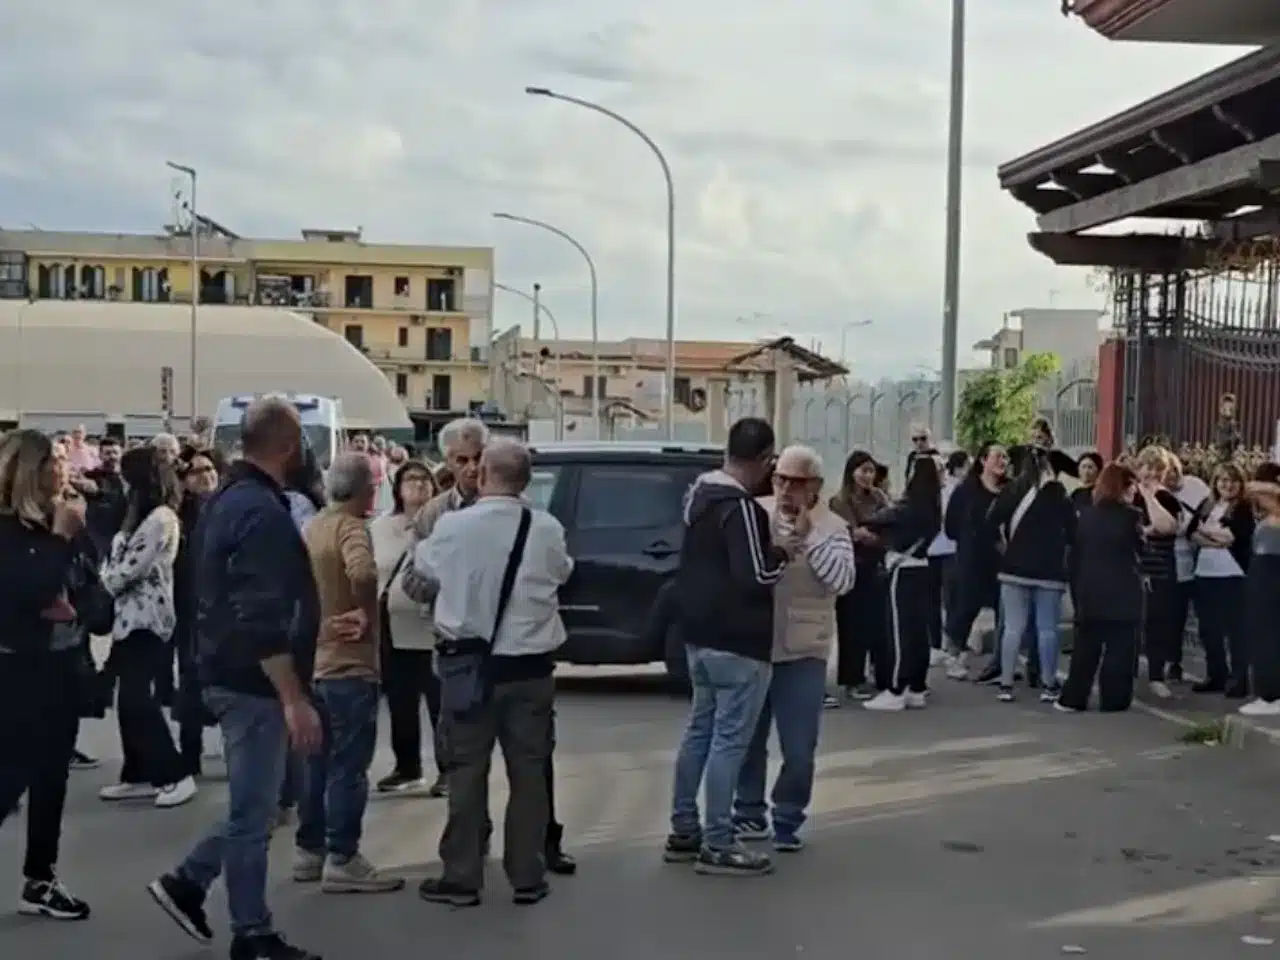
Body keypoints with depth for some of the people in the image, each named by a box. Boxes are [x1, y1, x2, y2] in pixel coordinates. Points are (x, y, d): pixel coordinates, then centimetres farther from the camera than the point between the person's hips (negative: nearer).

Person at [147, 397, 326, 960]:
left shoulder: (228, 500, 11)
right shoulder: (262, 511, -21)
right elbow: (261, 621, -27)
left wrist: (312, 628, 26)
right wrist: (294, 698, -25)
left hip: (231, 674, 10)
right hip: (254, 682, -10)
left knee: (253, 803, 20)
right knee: (253, 811, 2)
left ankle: (188, 882, 24)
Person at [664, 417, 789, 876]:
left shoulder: (700, 492, 9)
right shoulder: (741, 507, -20)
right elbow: (756, 576, -24)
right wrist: (788, 546, -8)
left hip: (701, 633, 10)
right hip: (737, 640, -9)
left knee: (701, 728, 16)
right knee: (730, 739, -4)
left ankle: (684, 832, 23)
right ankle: (717, 846, 1)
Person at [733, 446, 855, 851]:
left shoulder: (831, 528, -3)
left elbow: (843, 580, -18)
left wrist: (808, 534, -18)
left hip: (802, 652, -2)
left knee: (798, 747, 0)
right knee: (748, 738, 13)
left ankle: (787, 819, 17)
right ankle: (749, 811, 28)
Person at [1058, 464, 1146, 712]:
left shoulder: (1086, 514, 5)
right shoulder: (1130, 515, -9)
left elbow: (1075, 554, 9)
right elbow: (1139, 547, 4)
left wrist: (1076, 588, 14)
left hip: (1090, 589, 5)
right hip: (1122, 591, -5)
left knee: (1086, 646, 10)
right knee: (1119, 648, 3)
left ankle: (1073, 698, 9)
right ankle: (1113, 699, 4)